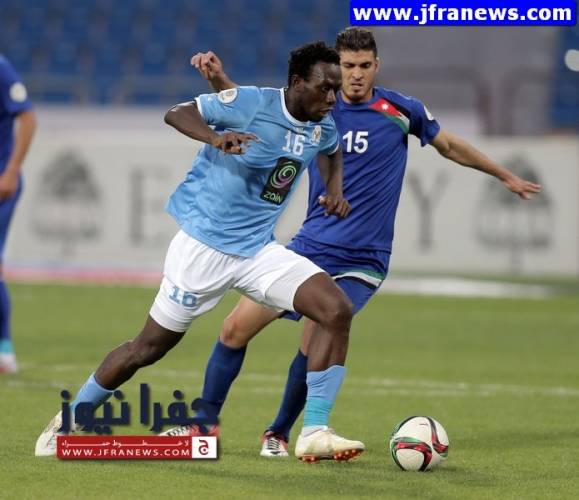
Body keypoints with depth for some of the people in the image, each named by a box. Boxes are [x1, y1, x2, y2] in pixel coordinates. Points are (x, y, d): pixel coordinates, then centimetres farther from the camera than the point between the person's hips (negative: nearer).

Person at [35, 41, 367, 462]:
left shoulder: (323, 127, 3)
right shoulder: (251, 103, -16)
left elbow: (334, 151, 28)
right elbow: (177, 113, -14)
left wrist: (335, 187, 8)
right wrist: (215, 137, -34)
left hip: (258, 250, 6)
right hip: (204, 245, -6)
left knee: (338, 310, -14)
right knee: (149, 347, 3)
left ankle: (314, 433, -11)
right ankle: (68, 422, 25)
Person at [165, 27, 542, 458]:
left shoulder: (400, 111, -2)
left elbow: (450, 145, 14)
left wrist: (506, 176, 23)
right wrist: (219, 78, -19)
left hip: (361, 261, -3)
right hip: (309, 248, 3)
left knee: (315, 346, -21)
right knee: (236, 329, -2)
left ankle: (279, 434, 2)